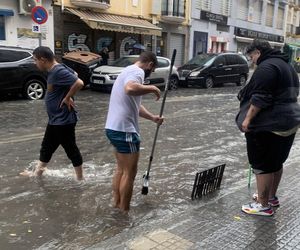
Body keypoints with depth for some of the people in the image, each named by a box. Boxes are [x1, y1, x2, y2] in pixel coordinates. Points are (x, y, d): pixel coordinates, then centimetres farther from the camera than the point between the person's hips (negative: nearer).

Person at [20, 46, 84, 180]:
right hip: (55, 119, 10)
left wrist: (67, 98, -19)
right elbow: (73, 74, 21)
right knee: (46, 147, 23)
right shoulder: (53, 71, 7)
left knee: (71, 149, 3)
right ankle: (37, 173, 40)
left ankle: (80, 178, 19)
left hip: (63, 120, -10)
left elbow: (79, 83, -32)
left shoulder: (58, 71, -22)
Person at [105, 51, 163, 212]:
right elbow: (130, 89, -37)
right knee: (130, 172, 1)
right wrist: (152, 88, -21)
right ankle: (124, 212, 11)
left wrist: (153, 117, 25)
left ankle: (117, 205, 29)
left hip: (114, 128, 10)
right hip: (124, 130, -10)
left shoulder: (129, 71, 21)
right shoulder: (137, 71, -12)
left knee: (121, 169, 19)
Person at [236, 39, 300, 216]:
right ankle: (272, 197, 33)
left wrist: (247, 118, -18)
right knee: (276, 162, 19)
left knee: (262, 165, -1)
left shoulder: (266, 67, -15)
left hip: (268, 125, -10)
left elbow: (260, 98, -23)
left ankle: (263, 205, 7)